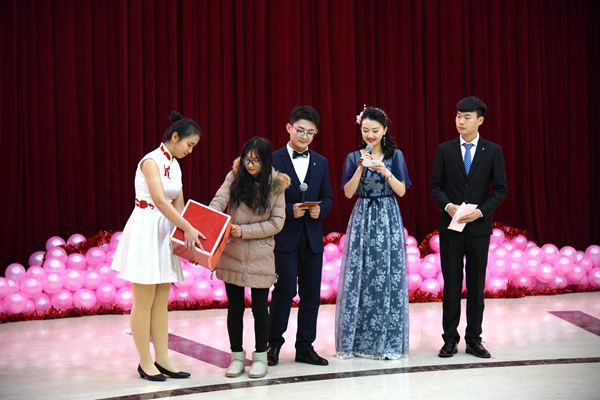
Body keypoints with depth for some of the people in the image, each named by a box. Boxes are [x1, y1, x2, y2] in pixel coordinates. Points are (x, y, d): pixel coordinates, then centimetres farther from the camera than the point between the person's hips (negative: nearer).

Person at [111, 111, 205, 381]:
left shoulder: (174, 165, 12)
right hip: (146, 230, -9)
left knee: (161, 302, 9)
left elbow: (178, 205, 12)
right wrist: (188, 228, -23)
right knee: (144, 303, -1)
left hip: (165, 233, 9)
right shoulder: (151, 161, -14)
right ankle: (145, 362, 6)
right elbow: (160, 200, -24)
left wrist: (188, 236, 1)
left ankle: (162, 360, 14)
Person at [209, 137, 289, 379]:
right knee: (234, 307, 9)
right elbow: (218, 201, -11)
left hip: (260, 257, -2)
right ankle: (237, 356, 21)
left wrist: (244, 231, -16)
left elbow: (277, 222, -7)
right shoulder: (235, 176, 0)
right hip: (231, 255, 2)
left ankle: (260, 357, 21)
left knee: (259, 307, 7)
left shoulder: (275, 184, -5)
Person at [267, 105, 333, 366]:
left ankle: (305, 347, 16)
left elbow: (328, 198, 14)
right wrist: (289, 210, -18)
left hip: (312, 237, 5)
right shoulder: (273, 160, -3)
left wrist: (320, 210, -8)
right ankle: (274, 344, 12)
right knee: (284, 291, -5)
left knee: (311, 293, 7)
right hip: (285, 237, -5)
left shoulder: (320, 162, 11)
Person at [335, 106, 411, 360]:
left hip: (388, 219, -1)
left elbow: (402, 191, -2)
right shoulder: (354, 157, 5)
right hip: (362, 218, 1)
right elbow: (348, 192, -3)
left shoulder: (395, 155, 4)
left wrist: (385, 171, -15)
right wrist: (361, 168, -14)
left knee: (388, 277, -3)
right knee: (358, 277, -2)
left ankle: (387, 341, 4)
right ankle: (356, 339, 5)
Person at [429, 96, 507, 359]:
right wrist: (448, 206, -15)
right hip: (450, 226, 0)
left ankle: (474, 339, 14)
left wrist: (481, 212, -14)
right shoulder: (445, 150, 3)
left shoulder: (493, 151, 1)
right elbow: (435, 187, 3)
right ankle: (450, 339, 10)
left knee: (477, 285, 5)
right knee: (451, 284, 3)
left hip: (479, 227, 0)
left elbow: (500, 189, 0)